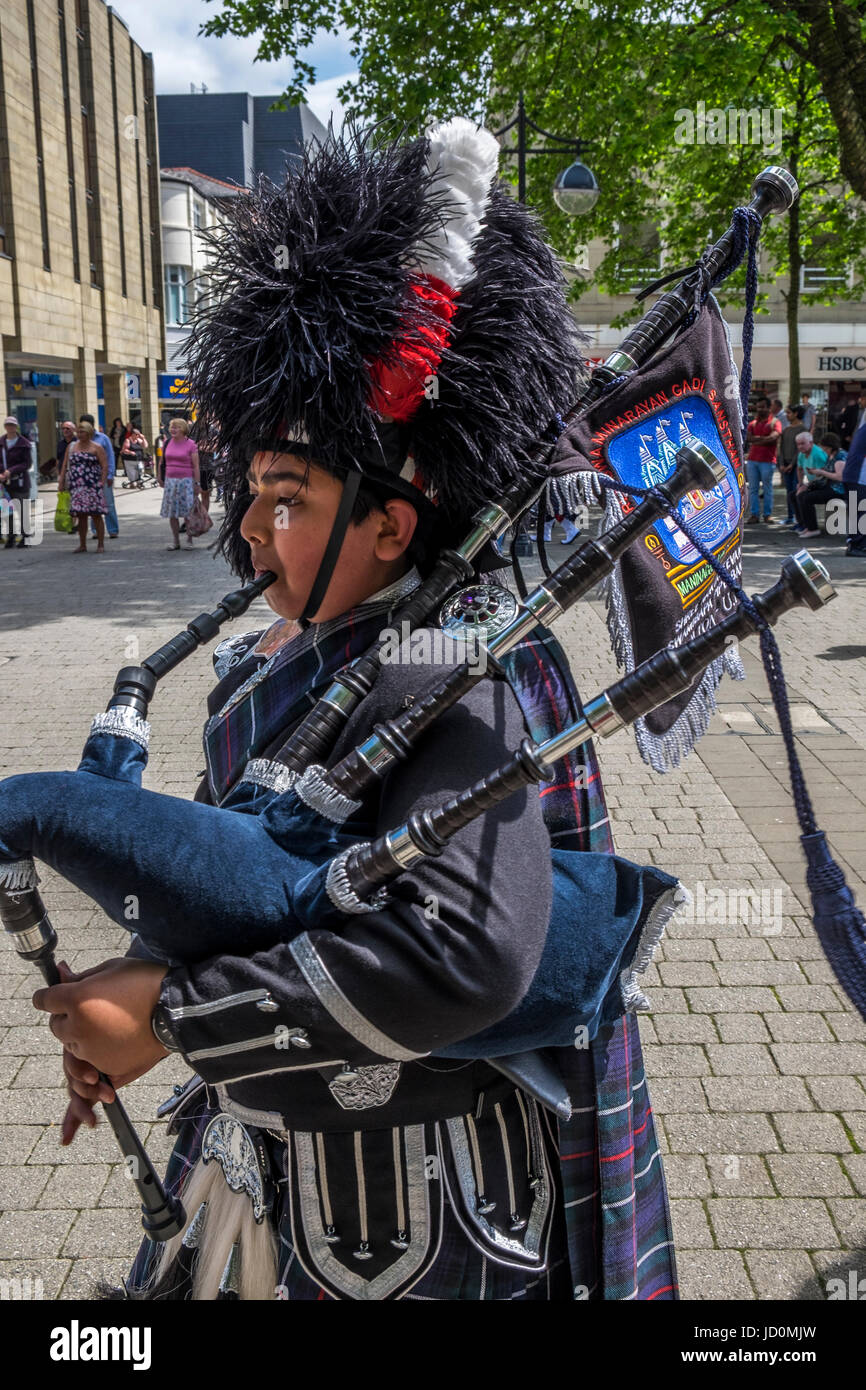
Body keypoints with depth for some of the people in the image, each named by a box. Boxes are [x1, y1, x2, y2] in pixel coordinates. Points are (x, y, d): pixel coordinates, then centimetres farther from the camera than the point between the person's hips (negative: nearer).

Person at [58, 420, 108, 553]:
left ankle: (100, 545, 3)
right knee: (81, 516, 4)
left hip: (92, 487, -4)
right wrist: (61, 482, 8)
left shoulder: (97, 448, 2)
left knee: (96, 515, -3)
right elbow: (65, 466, 16)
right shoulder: (71, 447, 15)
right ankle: (82, 545, 10)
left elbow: (105, 466, -3)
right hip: (76, 487, 4)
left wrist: (102, 483, -12)